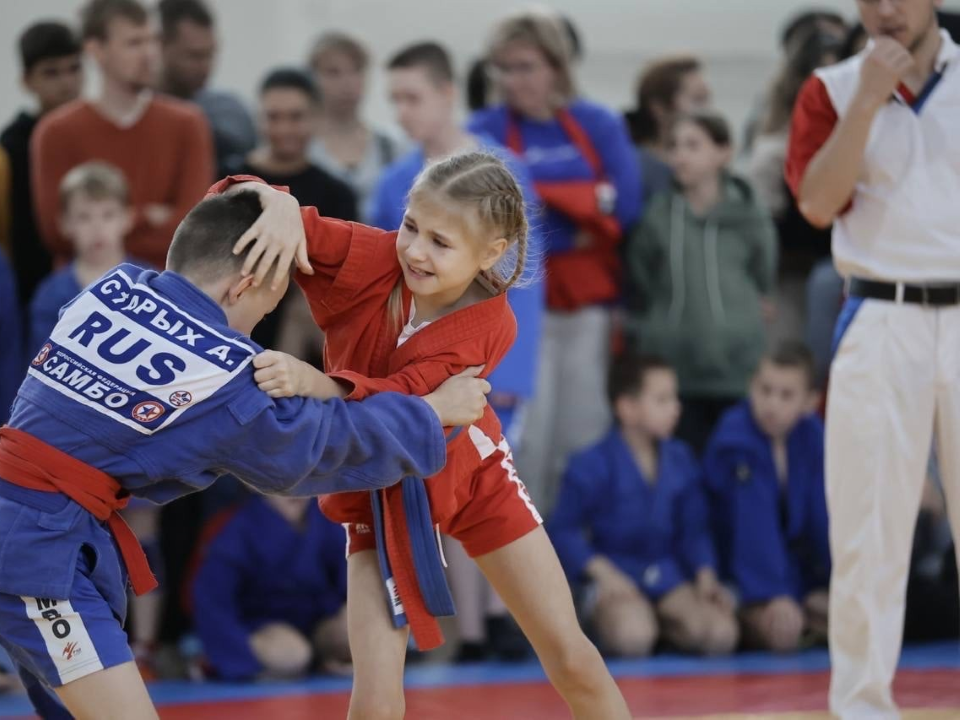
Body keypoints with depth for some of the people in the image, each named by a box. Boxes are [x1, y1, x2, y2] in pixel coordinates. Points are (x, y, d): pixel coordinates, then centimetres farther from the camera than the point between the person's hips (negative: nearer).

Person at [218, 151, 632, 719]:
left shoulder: (490, 325, -26)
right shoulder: (373, 261, -24)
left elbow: (404, 403, -41)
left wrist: (319, 384, -59)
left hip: (468, 474, 0)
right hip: (377, 490, 0)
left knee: (571, 657, 6)